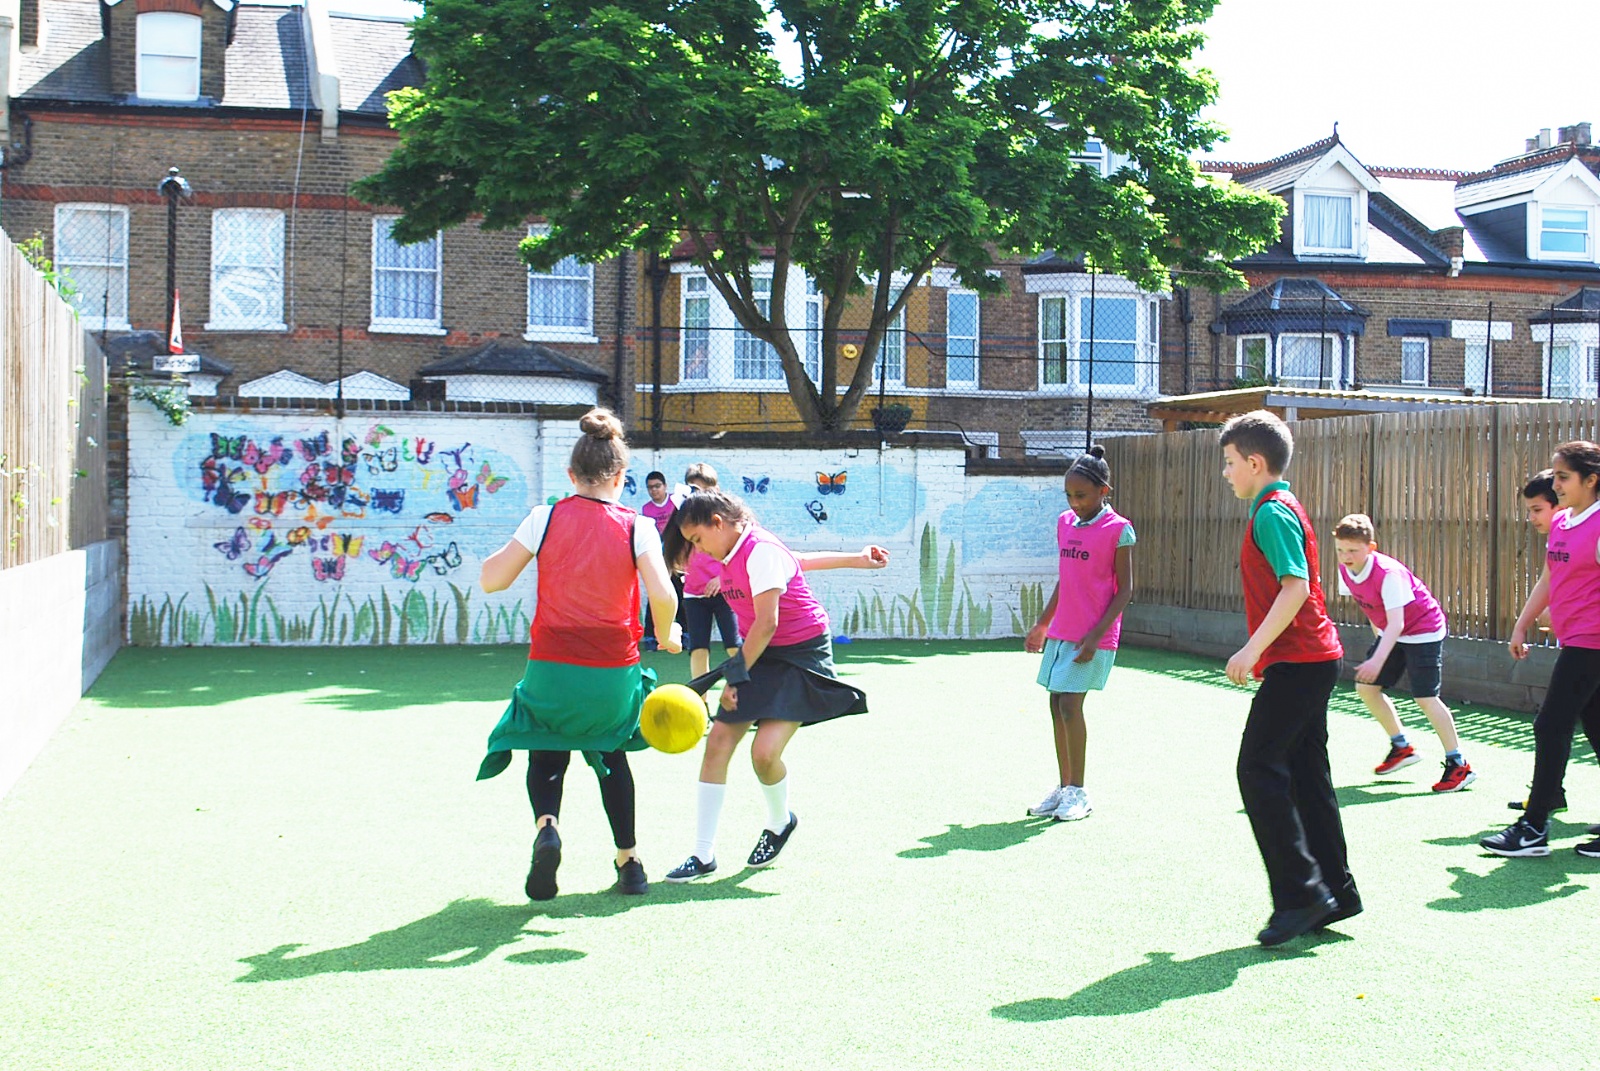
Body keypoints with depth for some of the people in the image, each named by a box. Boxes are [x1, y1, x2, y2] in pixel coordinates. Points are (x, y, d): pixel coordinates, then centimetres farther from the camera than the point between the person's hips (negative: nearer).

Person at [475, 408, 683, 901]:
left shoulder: (545, 519, -4)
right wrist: (665, 635, 3)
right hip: (614, 674, 1)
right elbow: (663, 595, -17)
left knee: (547, 754, 19)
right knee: (610, 751, 26)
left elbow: (491, 580, -2)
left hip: (551, 667, -1)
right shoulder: (637, 527, -5)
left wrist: (508, 551, 19)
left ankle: (546, 825, -13)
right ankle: (628, 861, 28)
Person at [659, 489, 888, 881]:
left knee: (764, 752, -21)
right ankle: (703, 855, 2)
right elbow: (799, 561, 21)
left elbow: (767, 623, -22)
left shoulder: (761, 551, -20)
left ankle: (780, 822, 14)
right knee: (717, 742, -4)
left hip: (800, 656, -9)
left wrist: (737, 676, -17)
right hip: (759, 656, 9)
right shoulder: (731, 556, 8)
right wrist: (855, 560, 25)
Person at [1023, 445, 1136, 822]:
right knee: (1057, 706, 7)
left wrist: (1095, 635, -16)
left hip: (1093, 636, -7)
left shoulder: (1118, 530, -10)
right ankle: (1064, 788, 16)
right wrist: (1042, 625, 19)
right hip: (1061, 632, 7)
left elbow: (1125, 590, -9)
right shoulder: (1065, 523, 10)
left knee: (1070, 705, -9)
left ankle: (1078, 793, 2)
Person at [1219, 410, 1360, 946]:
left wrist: (1254, 648, -24)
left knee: (1258, 768, -10)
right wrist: (1261, 651, 26)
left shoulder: (1272, 512, -13)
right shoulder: (1281, 508, 19)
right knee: (1306, 773, 11)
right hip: (1313, 660, 10)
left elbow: (1295, 586, -23)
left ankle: (1299, 893, -10)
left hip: (1296, 661, -10)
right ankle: (1335, 891, 15)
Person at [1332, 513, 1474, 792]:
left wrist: (1378, 660, -42)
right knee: (1366, 688, 5)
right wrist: (1378, 634, 16)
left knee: (1425, 697, -13)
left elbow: (1396, 623, -34)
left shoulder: (1388, 574, -31)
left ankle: (1459, 766, -5)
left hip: (1423, 631, -9)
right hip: (1389, 633, 9)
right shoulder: (1345, 571, -8)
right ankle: (1401, 747, 21)